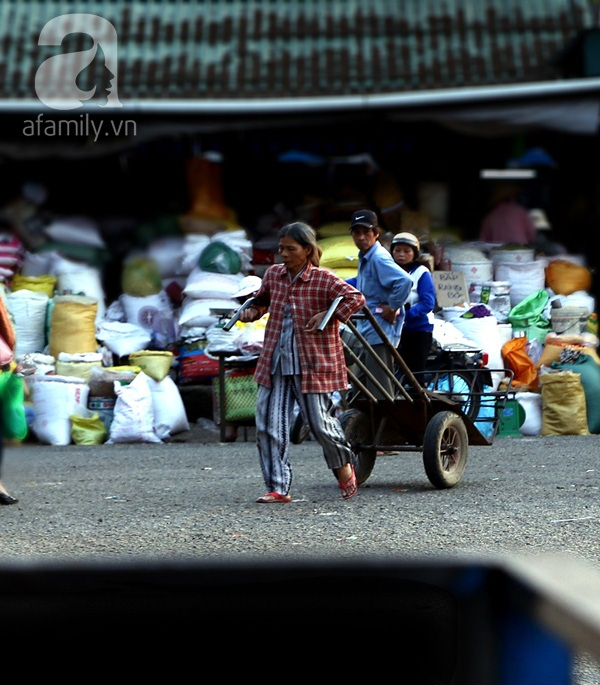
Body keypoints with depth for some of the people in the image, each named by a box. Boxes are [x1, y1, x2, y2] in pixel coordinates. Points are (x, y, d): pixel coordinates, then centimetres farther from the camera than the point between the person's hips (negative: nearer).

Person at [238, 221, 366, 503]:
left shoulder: (323, 279, -8)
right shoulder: (273, 274, 8)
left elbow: (356, 298, -11)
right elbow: (262, 299, 26)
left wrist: (328, 316, -21)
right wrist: (251, 311, 6)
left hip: (311, 363, -5)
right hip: (274, 362, 5)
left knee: (319, 422, 1)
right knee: (268, 424, -2)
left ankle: (344, 466, 30)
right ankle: (278, 488, 5)